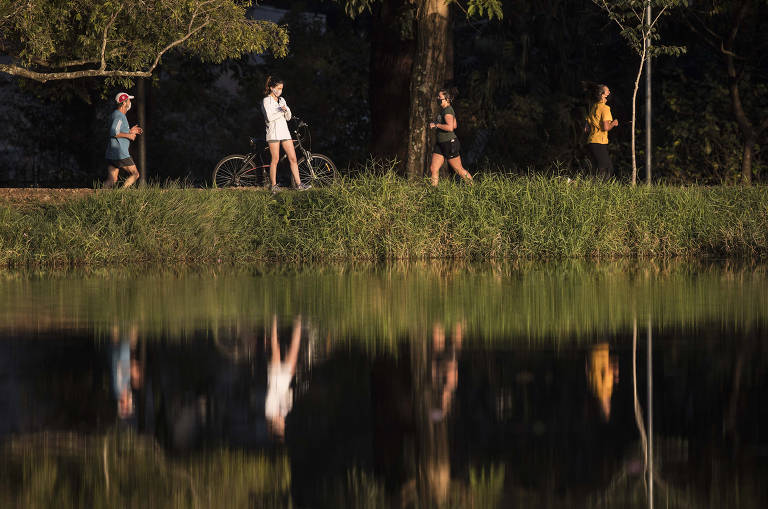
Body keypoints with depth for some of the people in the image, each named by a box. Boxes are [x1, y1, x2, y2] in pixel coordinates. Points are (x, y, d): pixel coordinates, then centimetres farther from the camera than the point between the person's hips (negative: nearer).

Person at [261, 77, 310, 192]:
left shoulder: (281, 100, 16)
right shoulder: (266, 101, -4)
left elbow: (288, 117, 14)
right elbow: (269, 118, -15)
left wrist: (286, 110, -6)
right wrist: (282, 112, -12)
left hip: (284, 131, 6)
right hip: (273, 132, -6)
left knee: (293, 158, -1)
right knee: (275, 159, -3)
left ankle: (298, 184, -2)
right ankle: (273, 185, 6)